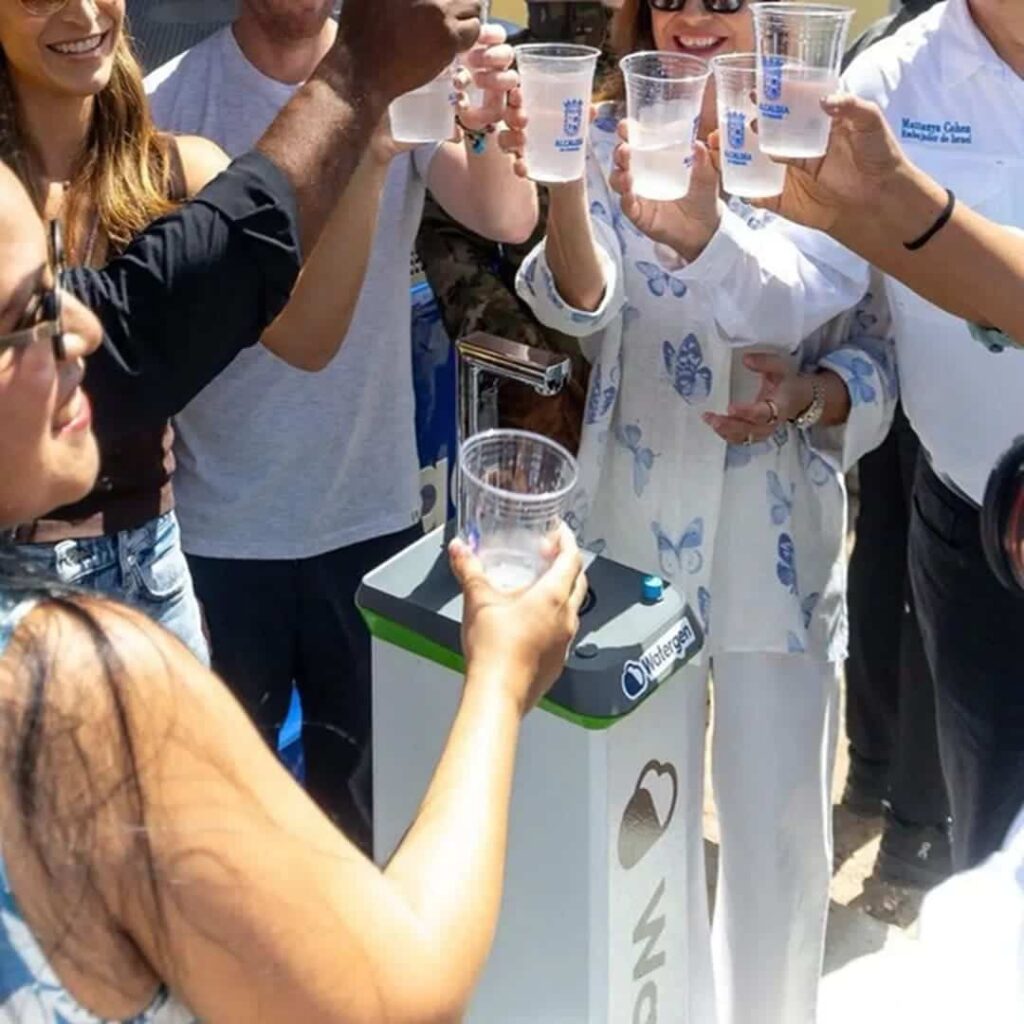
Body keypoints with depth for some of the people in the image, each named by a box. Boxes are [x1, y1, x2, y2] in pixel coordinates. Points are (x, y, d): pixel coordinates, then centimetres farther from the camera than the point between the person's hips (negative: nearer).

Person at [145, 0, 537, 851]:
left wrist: (486, 129, -41)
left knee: (362, 778, 18)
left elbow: (511, 219, -20)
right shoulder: (172, 103, -9)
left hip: (372, 505, 1)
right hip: (221, 519, -1)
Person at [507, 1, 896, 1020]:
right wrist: (560, 182, -43)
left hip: (779, 538, 0)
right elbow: (584, 307, -22)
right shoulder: (611, 141, -5)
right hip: (640, 526, 0)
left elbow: (876, 347, -2)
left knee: (780, 828, 10)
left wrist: (811, 398, -25)